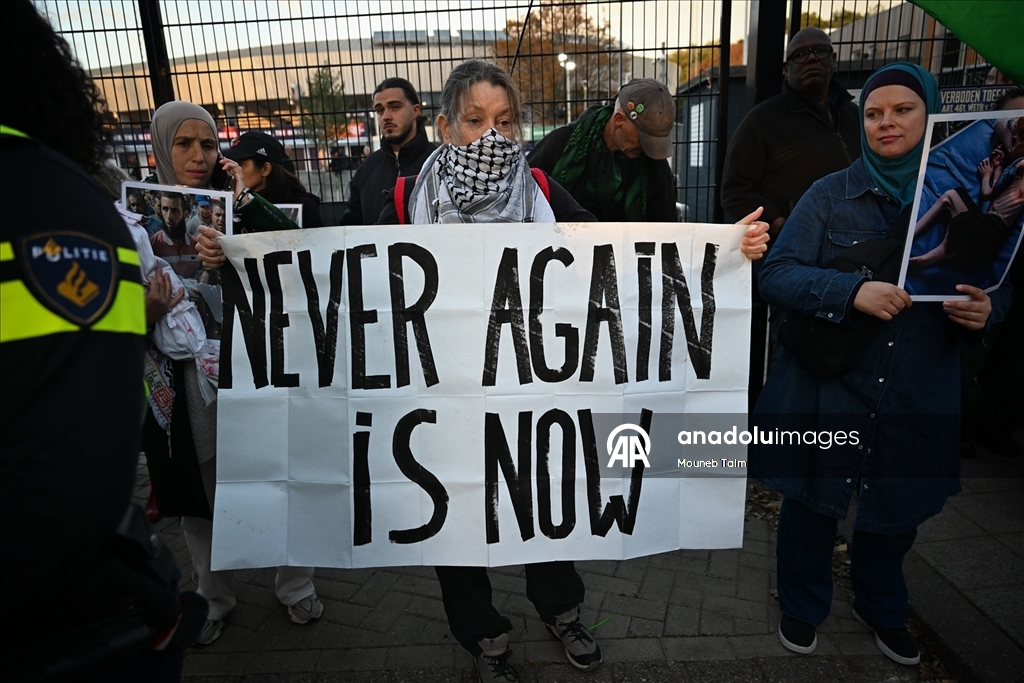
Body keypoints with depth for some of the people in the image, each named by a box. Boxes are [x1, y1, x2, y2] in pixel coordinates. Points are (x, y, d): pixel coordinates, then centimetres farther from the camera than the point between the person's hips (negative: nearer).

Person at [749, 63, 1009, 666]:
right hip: (828, 384, -2)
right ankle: (803, 607, 40)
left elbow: (998, 283, 10)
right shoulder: (831, 194, -5)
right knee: (814, 501, 12)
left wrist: (987, 309, -14)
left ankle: (883, 609, 49)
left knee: (897, 507, 19)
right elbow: (777, 275, -12)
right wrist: (853, 291, -28)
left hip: (920, 396, 3)